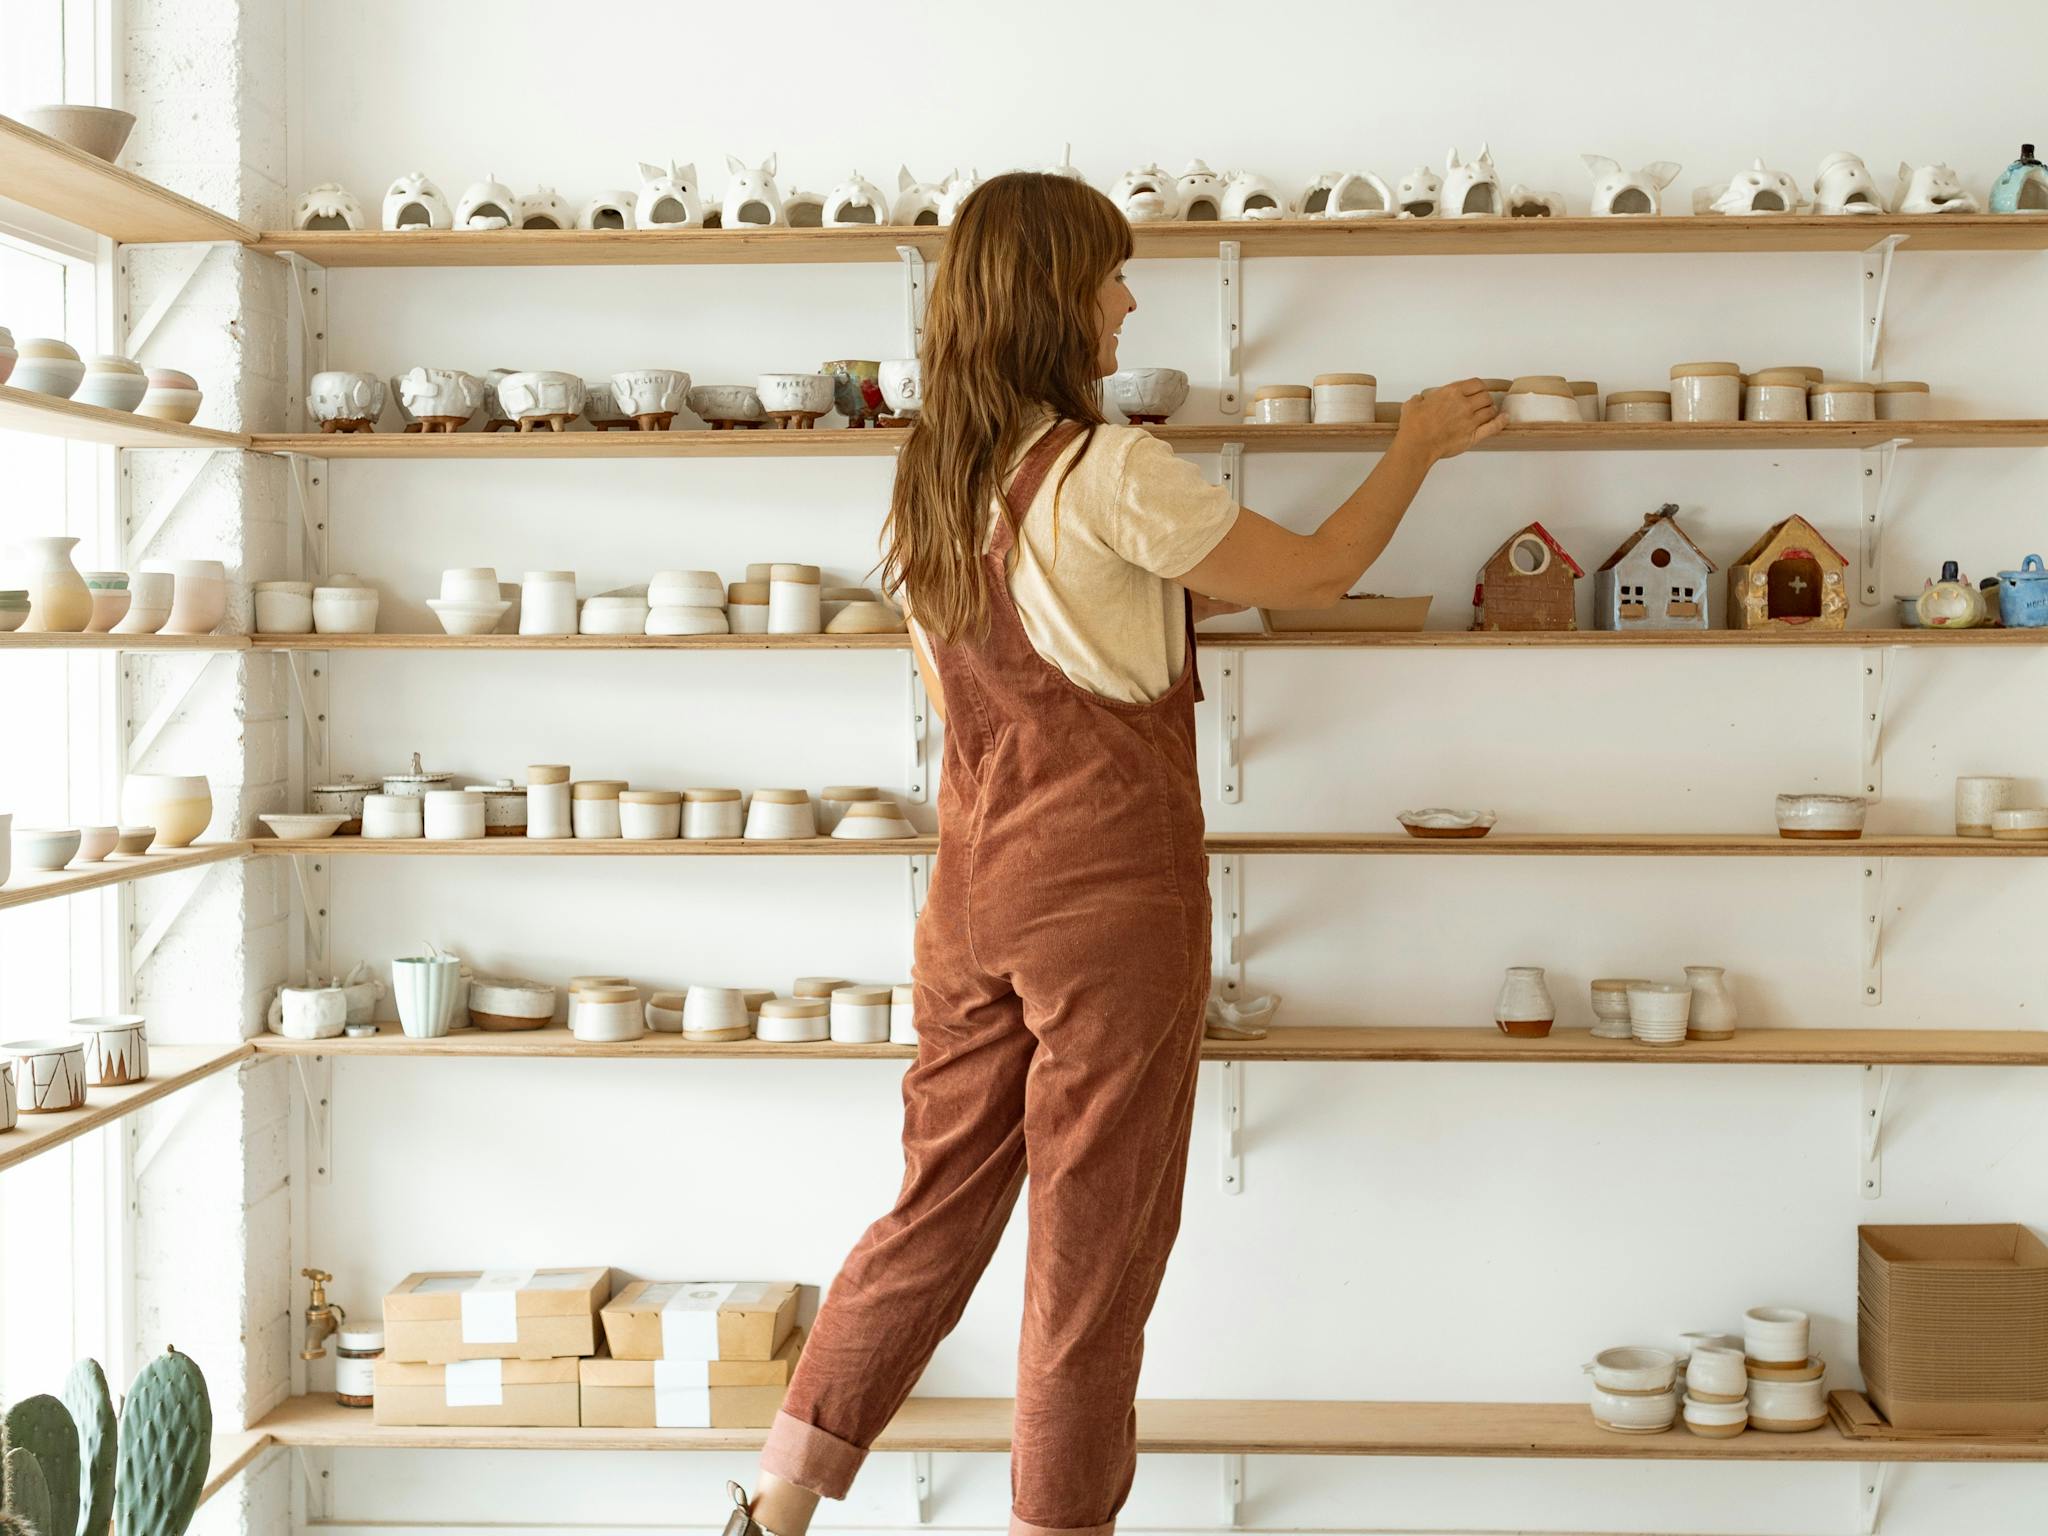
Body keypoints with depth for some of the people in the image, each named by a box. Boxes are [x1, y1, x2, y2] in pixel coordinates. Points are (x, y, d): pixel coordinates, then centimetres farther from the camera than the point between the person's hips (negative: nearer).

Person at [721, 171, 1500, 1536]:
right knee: (1098, 1234, 6)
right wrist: (1417, 446, 8)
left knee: (940, 1203, 16)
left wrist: (1181, 591, 20)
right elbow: (1315, 574, -6)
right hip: (1108, 895, -7)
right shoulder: (1108, 471, -15)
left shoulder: (931, 476, 8)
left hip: (976, 893, 7)